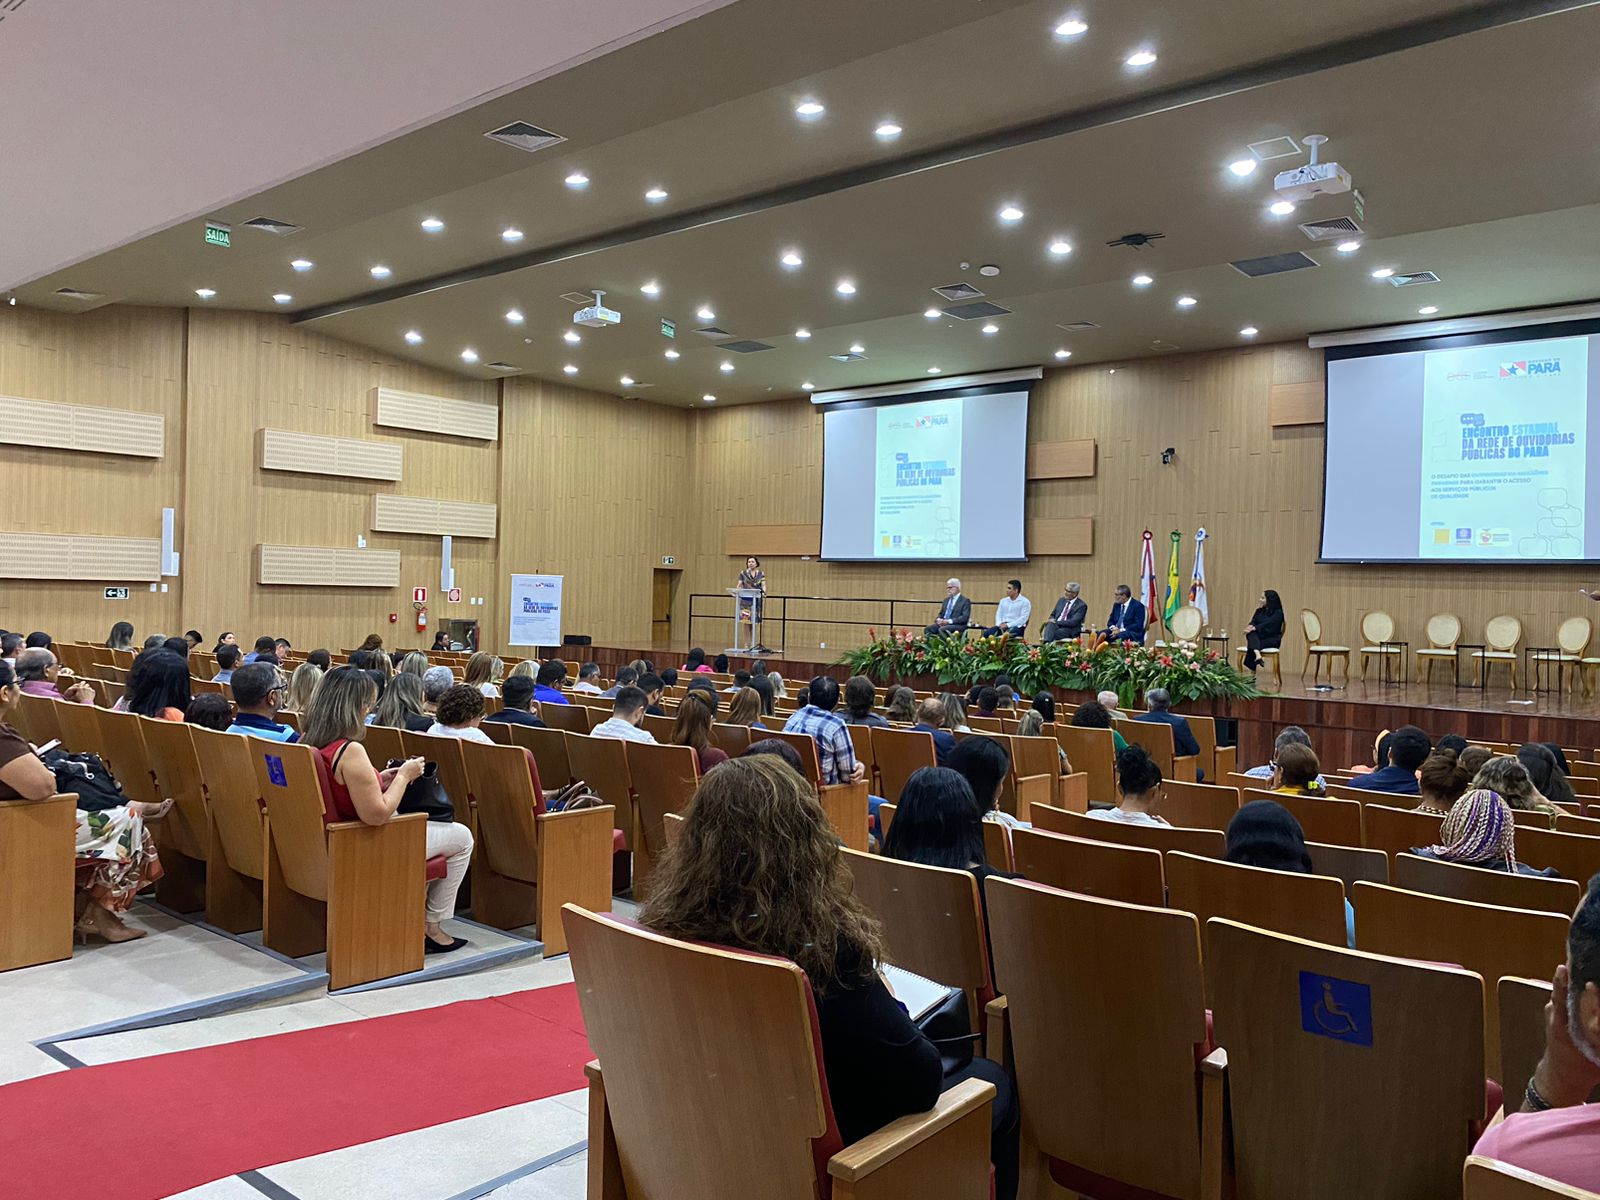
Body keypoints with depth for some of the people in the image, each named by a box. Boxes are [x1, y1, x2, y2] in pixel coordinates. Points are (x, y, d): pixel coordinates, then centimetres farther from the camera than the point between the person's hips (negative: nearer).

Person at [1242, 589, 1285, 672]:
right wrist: (1250, 627, -22)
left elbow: (1268, 625, -19)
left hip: (1272, 639, -5)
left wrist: (1254, 628, -31)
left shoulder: (1278, 613, -4)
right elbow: (1253, 622, 3)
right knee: (1251, 634, -32)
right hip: (1259, 637, 5)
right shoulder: (1259, 611, 16)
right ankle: (1257, 655, -57)